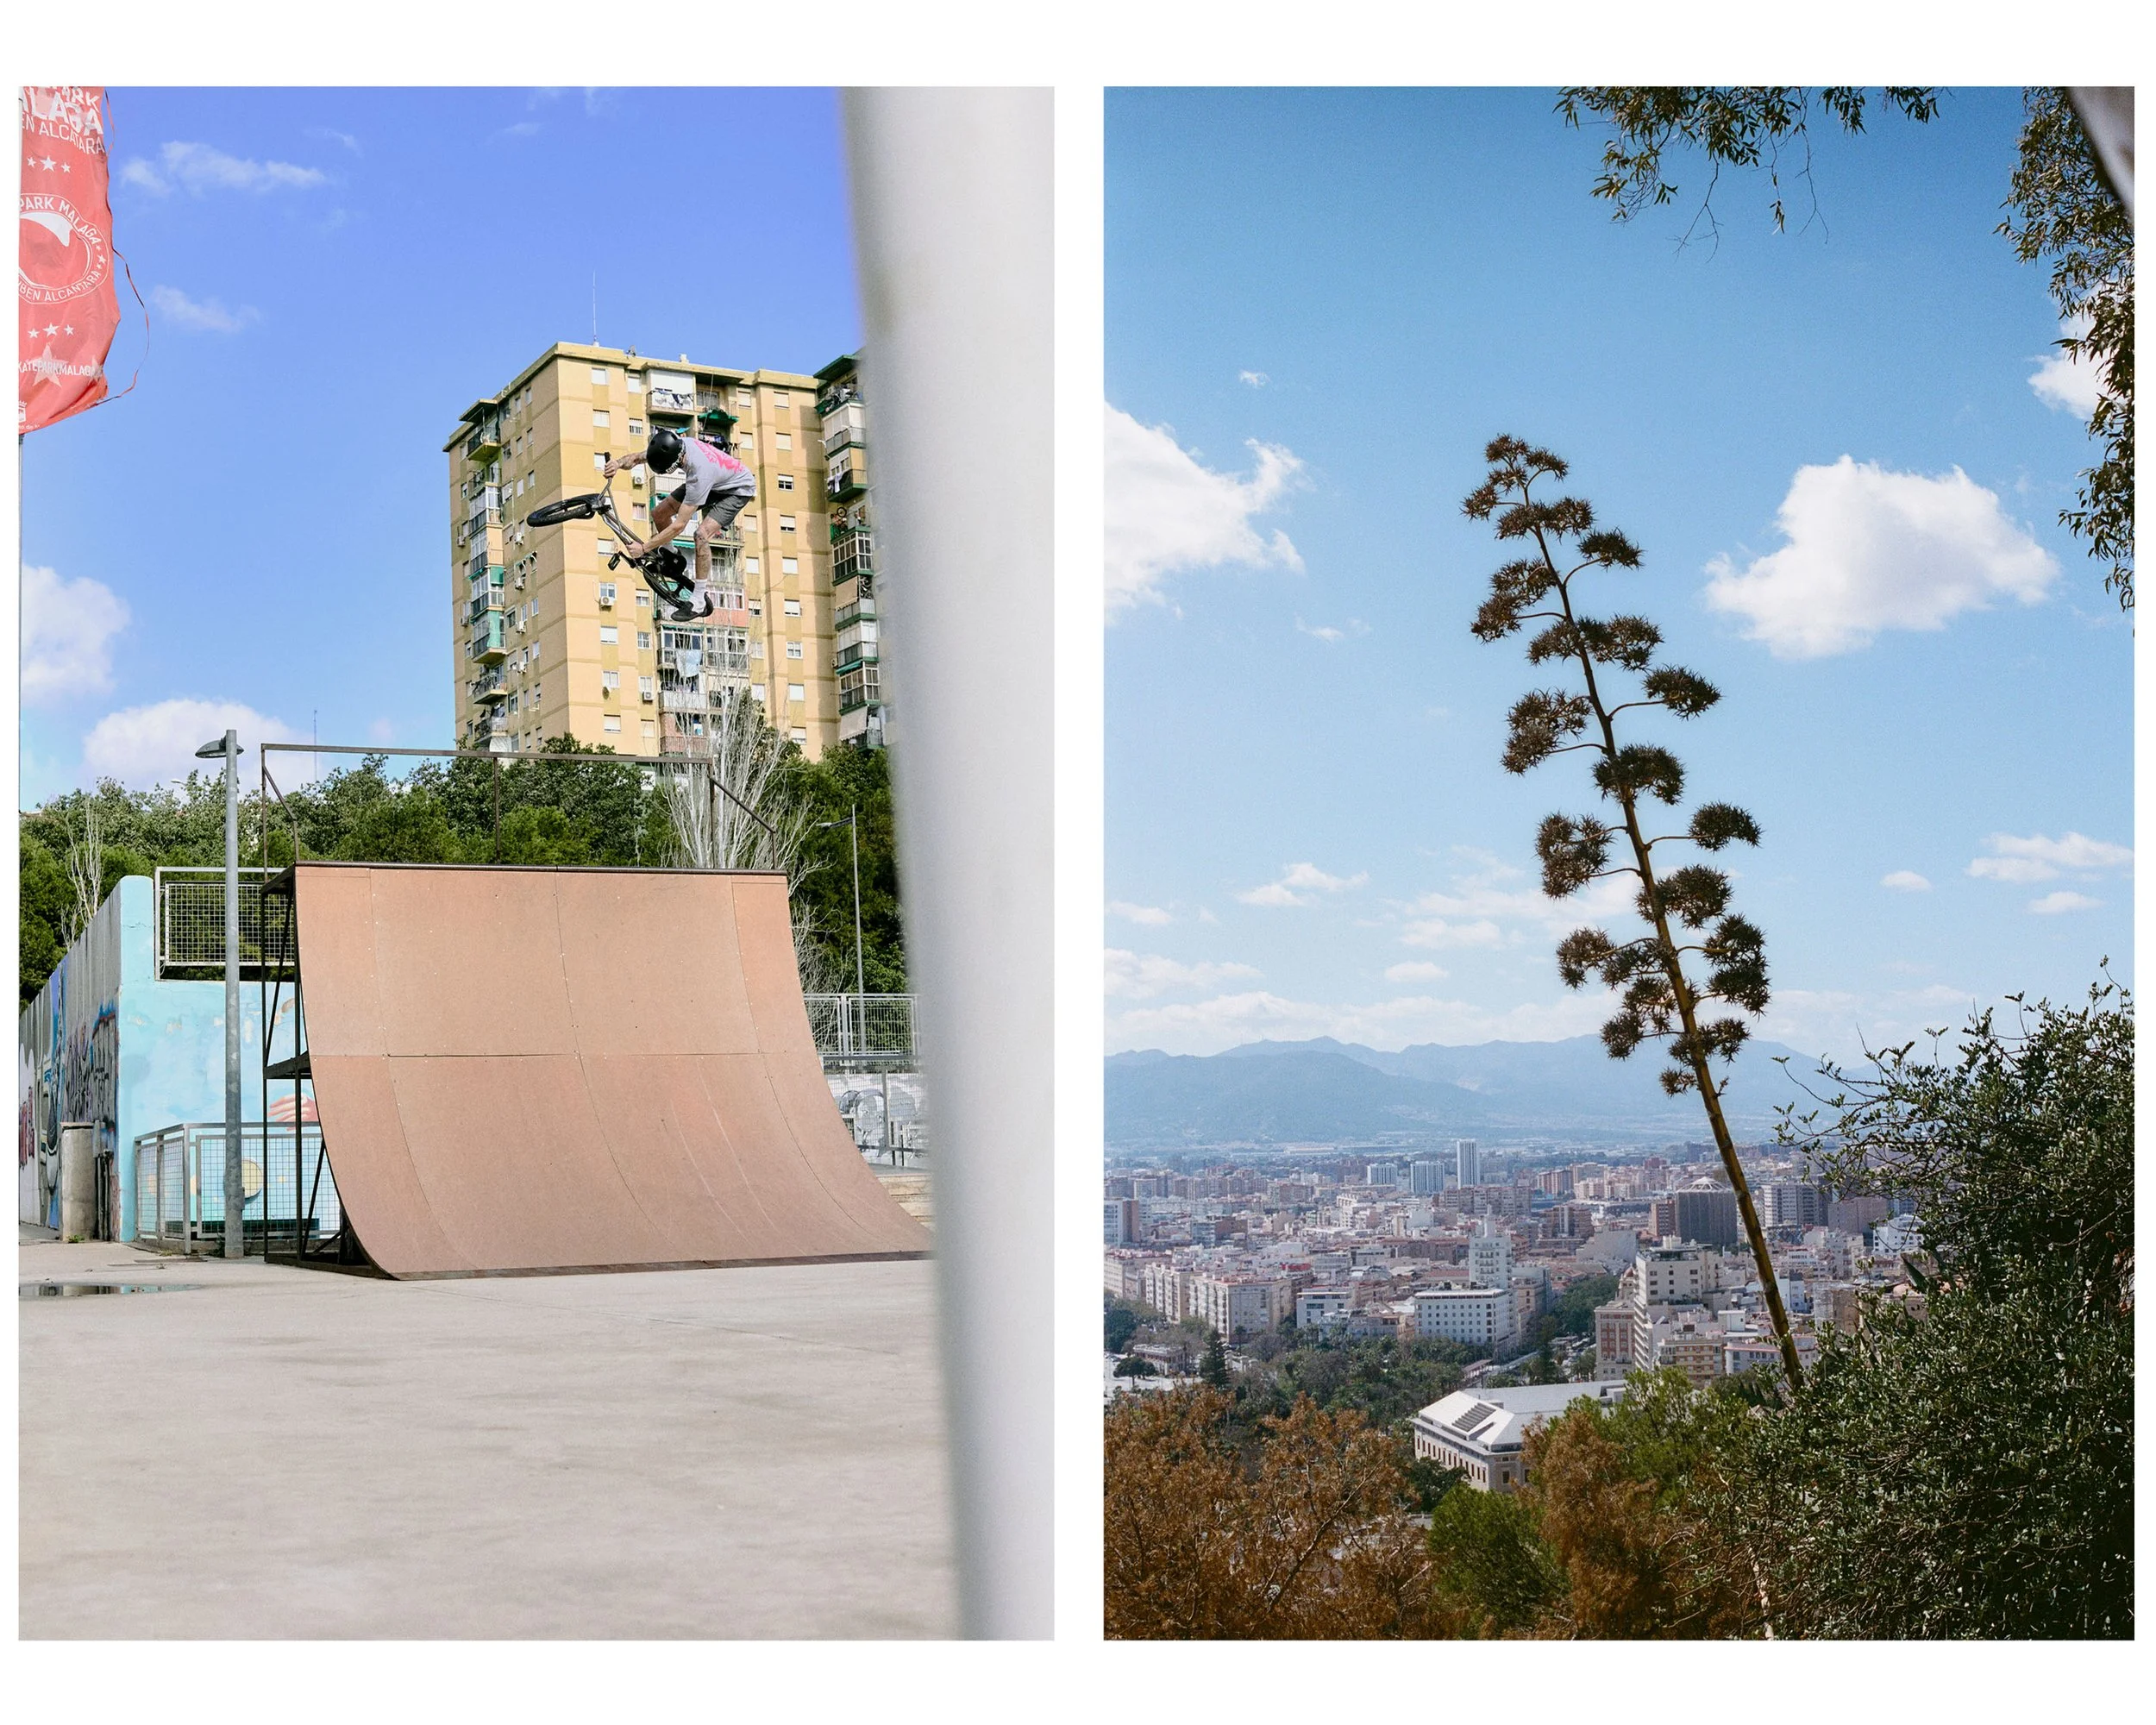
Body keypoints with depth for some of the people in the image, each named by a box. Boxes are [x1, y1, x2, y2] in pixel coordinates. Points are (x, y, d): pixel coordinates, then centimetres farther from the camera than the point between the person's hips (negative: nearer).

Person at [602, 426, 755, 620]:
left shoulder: (700, 474, -43)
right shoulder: (675, 444, -26)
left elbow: (679, 525, -39)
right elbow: (636, 458, -13)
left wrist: (644, 548, -37)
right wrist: (618, 462, -37)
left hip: (738, 488, -8)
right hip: (715, 482, 8)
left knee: (702, 534, -28)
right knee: (659, 513, -1)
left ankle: (699, 602, -17)